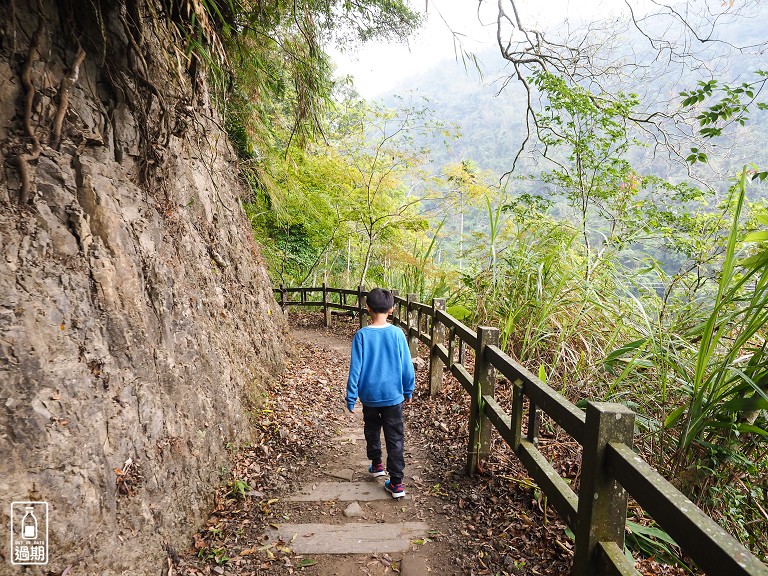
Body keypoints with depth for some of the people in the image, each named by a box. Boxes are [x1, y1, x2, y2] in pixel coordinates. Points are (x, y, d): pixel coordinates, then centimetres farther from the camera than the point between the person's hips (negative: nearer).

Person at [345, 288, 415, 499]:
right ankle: (396, 483, 10)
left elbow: (355, 369, -11)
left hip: (369, 396, 0)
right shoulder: (397, 333, -11)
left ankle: (377, 464, 41)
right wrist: (408, 390, 11)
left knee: (372, 430, 25)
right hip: (393, 395, 0)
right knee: (395, 438, 8)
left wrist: (351, 398, -1)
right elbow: (407, 366, -4)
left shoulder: (361, 335, -14)